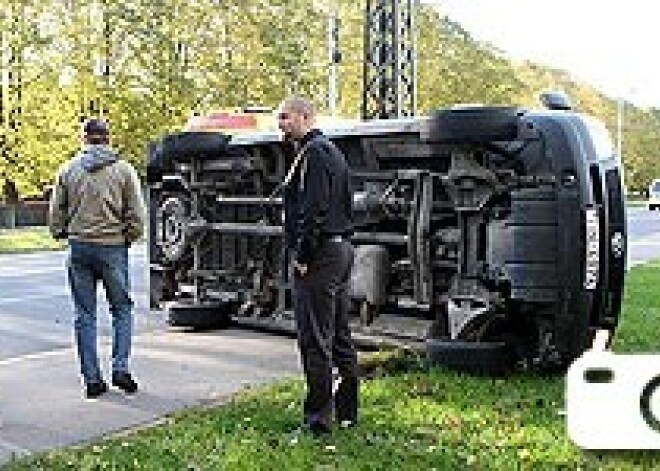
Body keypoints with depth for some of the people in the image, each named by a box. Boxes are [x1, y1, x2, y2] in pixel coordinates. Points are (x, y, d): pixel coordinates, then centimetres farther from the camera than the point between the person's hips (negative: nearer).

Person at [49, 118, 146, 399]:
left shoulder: (68, 170, 4)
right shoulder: (123, 170, -2)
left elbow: (55, 213, 6)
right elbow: (136, 215, -4)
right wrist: (128, 237, 11)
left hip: (79, 248, 2)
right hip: (113, 247, -2)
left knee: (85, 314, 8)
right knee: (122, 310, 12)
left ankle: (92, 379, 10)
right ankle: (120, 369, 2)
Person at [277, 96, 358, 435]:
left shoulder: (313, 153, -12)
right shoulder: (330, 150, 20)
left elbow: (315, 210, -22)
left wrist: (303, 256, -18)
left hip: (319, 254, -11)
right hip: (341, 249, 11)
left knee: (315, 340, -6)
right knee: (339, 335, 15)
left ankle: (318, 417, 0)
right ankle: (346, 411, 24)